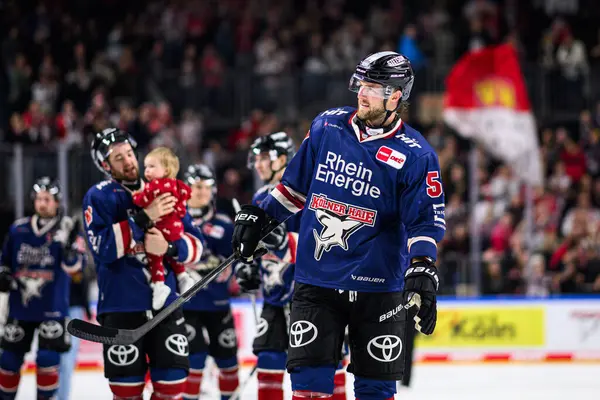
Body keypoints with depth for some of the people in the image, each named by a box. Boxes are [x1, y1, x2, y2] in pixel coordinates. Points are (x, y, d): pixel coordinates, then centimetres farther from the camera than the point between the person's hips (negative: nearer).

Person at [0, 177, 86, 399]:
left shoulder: (66, 229, -8)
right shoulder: (18, 229, 4)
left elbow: (74, 266, -19)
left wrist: (70, 244, -36)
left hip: (52, 308, -4)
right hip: (20, 307, 4)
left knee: (47, 358, -10)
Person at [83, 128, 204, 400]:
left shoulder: (162, 194, 9)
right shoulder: (98, 197, -1)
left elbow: (196, 245, 5)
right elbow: (102, 247, -17)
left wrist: (169, 248, -16)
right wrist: (144, 219, -21)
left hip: (165, 303, 3)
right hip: (121, 306, -3)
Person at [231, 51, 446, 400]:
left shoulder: (415, 155, -8)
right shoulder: (326, 127, 4)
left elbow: (426, 221, -10)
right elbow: (296, 183, 17)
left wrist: (422, 271, -23)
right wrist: (259, 218, 16)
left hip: (377, 288, -3)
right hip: (316, 280, 3)